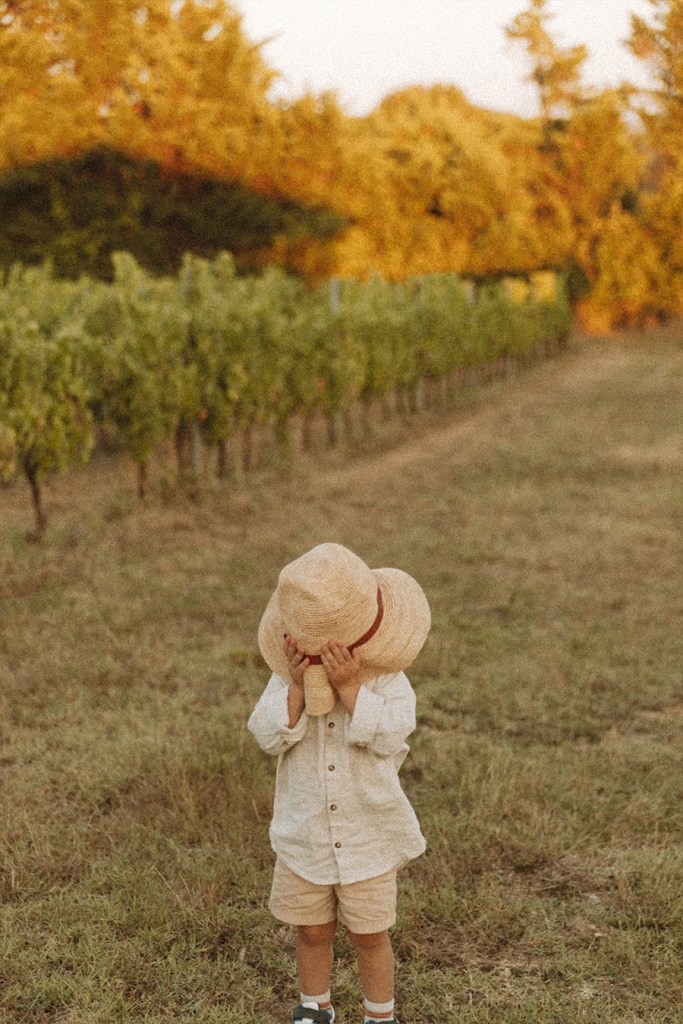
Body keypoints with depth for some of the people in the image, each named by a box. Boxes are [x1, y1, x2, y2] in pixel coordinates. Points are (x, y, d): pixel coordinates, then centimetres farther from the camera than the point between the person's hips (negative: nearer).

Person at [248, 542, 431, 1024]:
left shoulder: (388, 681, -15)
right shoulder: (287, 680, -8)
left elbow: (388, 736, -30)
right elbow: (269, 735, -19)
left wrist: (348, 686, -36)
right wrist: (298, 686, -29)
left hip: (369, 838, -2)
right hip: (304, 835, 2)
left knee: (370, 932, 10)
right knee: (312, 930, 16)